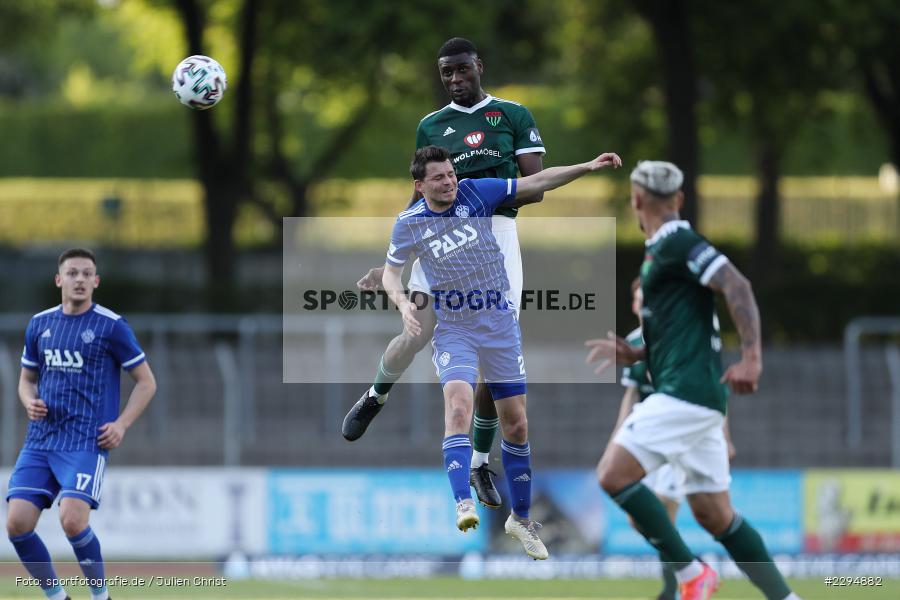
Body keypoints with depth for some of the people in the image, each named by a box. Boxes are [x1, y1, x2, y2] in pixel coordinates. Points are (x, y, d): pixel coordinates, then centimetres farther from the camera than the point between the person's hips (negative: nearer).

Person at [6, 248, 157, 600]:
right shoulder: (40, 324, 11)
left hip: (86, 442, -5)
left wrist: (121, 425, -9)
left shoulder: (111, 326, -3)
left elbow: (146, 382, 3)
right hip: (40, 440, 5)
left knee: (73, 520, -23)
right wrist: (30, 402, 0)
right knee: (17, 523, -8)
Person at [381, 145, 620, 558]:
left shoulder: (476, 193, -7)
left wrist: (588, 167, -11)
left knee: (516, 424, 5)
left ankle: (520, 517, 21)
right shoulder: (409, 224, -6)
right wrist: (402, 302, -12)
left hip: (499, 323, 2)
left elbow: (536, 183, -3)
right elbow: (391, 271, 9)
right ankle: (463, 504, -38)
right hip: (452, 329, -2)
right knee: (458, 405, -28)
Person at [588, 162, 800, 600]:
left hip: (686, 392, -10)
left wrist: (752, 358, -27)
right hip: (691, 395, 10)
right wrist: (632, 355, 16)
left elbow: (737, 287, -20)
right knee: (714, 514, 8)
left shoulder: (676, 243, -8)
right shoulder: (660, 250, 21)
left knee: (614, 475, -15)